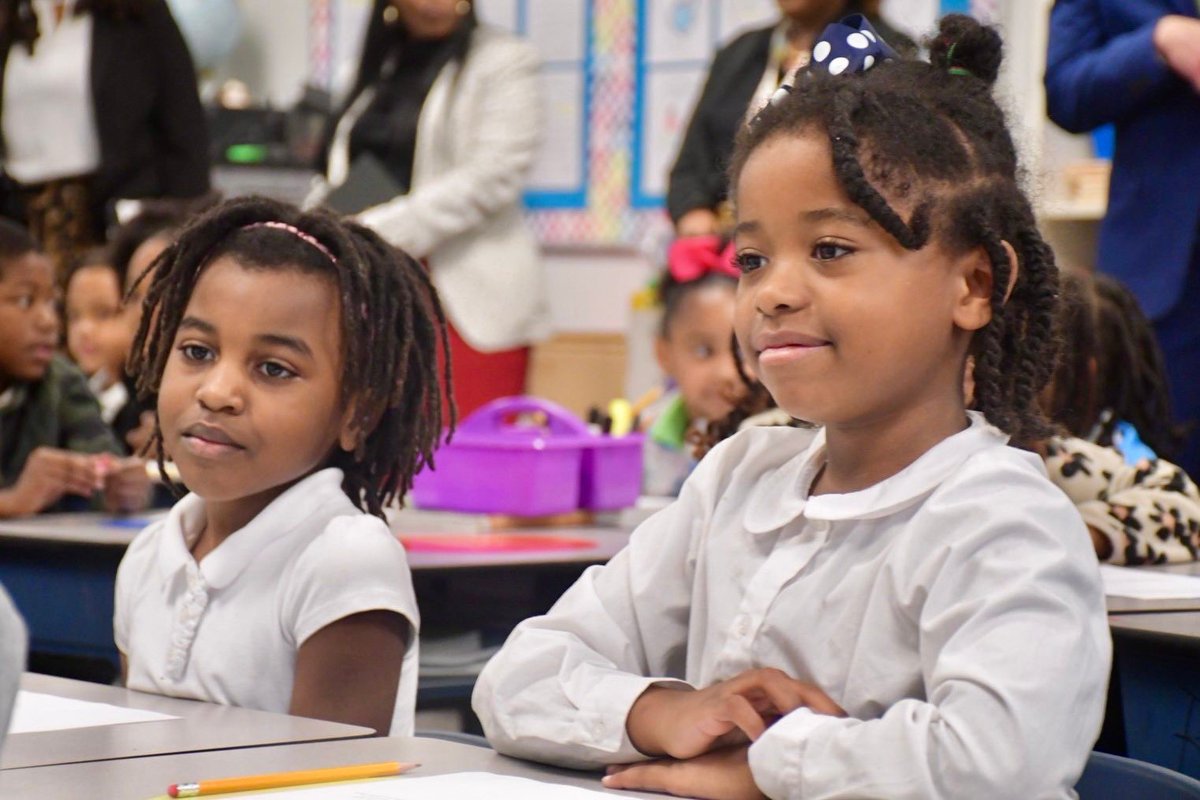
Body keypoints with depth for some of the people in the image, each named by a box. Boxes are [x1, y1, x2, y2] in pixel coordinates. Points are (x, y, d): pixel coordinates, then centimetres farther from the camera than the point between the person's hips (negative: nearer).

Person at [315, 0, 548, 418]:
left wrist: (379, 231, -16)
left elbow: (492, 177, -11)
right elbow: (340, 177, 22)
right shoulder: (377, 67, 18)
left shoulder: (504, 62, 0)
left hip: (468, 299, -5)